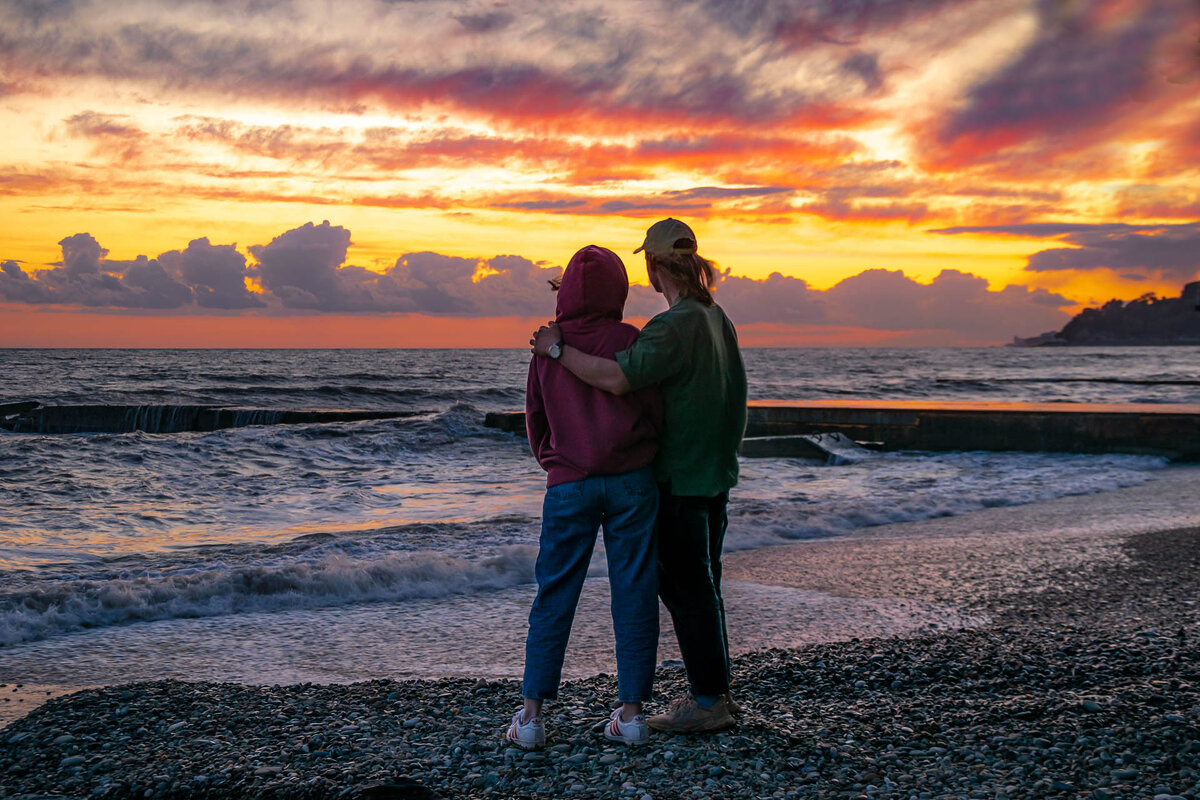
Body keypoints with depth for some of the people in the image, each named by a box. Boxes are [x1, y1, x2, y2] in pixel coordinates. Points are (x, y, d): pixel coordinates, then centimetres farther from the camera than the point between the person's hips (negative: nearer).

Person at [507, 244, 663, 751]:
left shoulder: (547, 346, 5)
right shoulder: (627, 339, -3)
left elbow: (535, 420, 14)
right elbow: (657, 412, -1)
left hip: (568, 484, 2)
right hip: (631, 480, -1)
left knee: (554, 595, 5)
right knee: (633, 591, 4)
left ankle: (531, 713, 2)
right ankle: (632, 712, 5)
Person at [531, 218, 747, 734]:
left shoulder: (676, 325, -20)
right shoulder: (714, 317, 10)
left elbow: (617, 378, -31)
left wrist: (558, 348, -21)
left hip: (683, 478, -9)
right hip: (714, 471, 9)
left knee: (688, 587, -1)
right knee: (698, 584, 16)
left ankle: (709, 701, 5)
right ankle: (714, 692, 23)